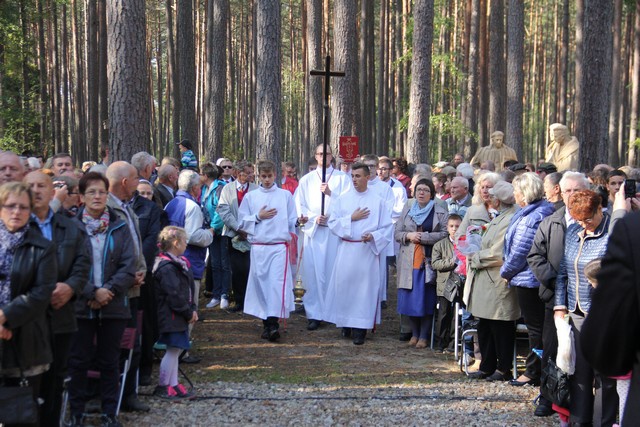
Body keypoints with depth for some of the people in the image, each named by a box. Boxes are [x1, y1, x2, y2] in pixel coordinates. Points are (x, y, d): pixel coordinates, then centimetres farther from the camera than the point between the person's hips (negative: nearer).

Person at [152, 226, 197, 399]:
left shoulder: (180, 263, 13)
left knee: (175, 350, 13)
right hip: (172, 318, -10)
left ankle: (173, 385, 20)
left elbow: (188, 289, 16)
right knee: (172, 350, -4)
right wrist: (189, 313, -14)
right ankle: (162, 387, 6)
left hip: (180, 317, 10)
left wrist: (193, 309, 5)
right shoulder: (167, 268, -21)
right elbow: (175, 296, -23)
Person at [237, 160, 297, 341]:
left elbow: (291, 221, 8)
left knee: (277, 283, -13)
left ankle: (273, 324, -18)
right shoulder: (250, 197, 9)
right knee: (261, 283, 3)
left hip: (279, 246, -2)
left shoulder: (285, 195, 8)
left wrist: (299, 222, -10)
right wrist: (258, 217, -4)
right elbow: (242, 222, 7)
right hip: (258, 247, 2)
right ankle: (266, 322, 13)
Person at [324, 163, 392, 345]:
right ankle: (346, 324, 17)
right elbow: (332, 223, 3)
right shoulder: (343, 199, 8)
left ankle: (360, 329, 0)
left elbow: (387, 227, 0)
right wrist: (351, 218, -8)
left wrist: (373, 236, -17)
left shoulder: (378, 202, 2)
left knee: (364, 288, -3)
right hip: (346, 250, 2)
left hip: (367, 251, -2)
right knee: (344, 285, 3)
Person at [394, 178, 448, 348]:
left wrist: (422, 236, -13)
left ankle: (424, 336, 7)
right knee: (410, 299, 3)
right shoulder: (407, 209, 14)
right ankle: (414, 334, 17)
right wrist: (408, 235, -10)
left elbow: (445, 234, -9)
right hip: (409, 261, 3)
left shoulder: (440, 213, 3)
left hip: (428, 261, -3)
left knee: (426, 300, -3)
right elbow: (397, 233, 11)